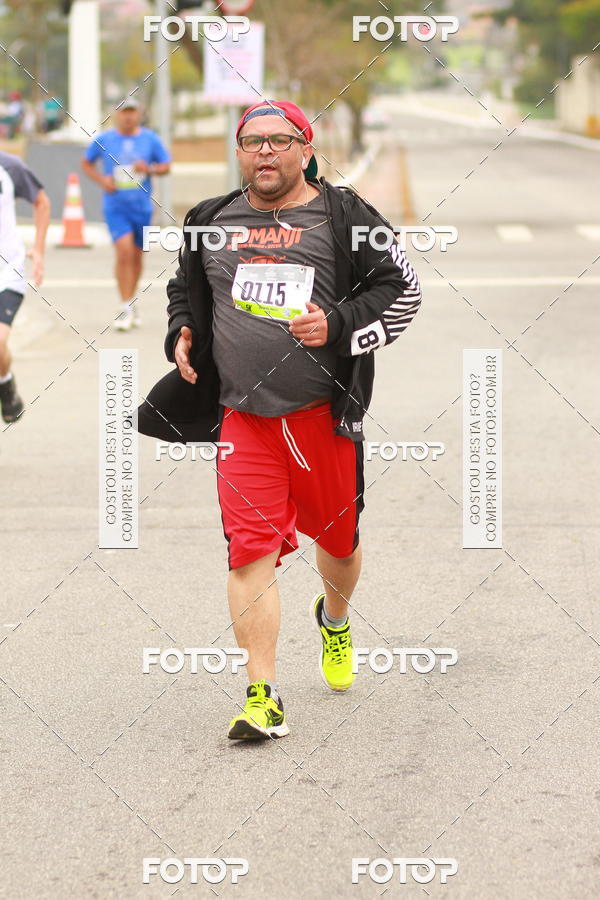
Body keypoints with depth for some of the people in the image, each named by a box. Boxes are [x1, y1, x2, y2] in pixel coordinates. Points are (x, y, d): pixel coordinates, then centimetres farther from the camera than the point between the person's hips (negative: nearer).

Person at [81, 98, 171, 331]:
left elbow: (166, 166, 8)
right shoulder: (104, 139, 0)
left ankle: (132, 299, 33)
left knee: (136, 255, 12)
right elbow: (86, 163, 11)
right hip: (115, 205, -2)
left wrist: (150, 168, -13)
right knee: (124, 252, -16)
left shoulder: (150, 139, 3)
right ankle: (126, 307, -13)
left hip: (142, 205, 2)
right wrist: (101, 180, -6)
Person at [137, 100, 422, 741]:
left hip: (325, 414, -1)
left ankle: (334, 619, 50)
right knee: (251, 550, -10)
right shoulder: (211, 221, 11)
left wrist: (337, 327, -15)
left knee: (337, 538, 14)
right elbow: (183, 288, 27)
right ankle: (263, 698, -10)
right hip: (242, 416, 1)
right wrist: (181, 333, 7)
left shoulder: (343, 216, 0)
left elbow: (402, 290, -2)